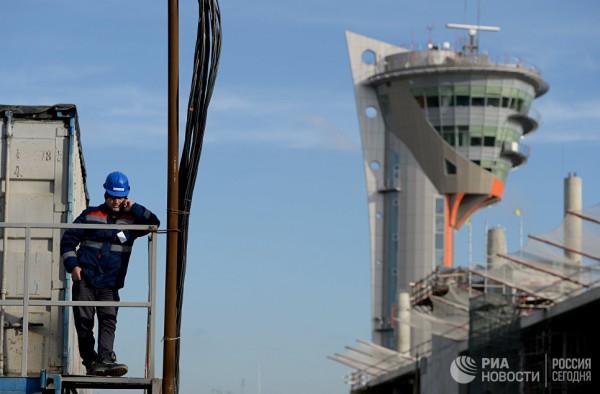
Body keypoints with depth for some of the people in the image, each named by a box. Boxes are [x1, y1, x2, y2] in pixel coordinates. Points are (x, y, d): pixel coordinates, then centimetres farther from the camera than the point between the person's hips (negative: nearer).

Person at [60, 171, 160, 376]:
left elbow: (154, 223, -5)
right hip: (85, 279, 0)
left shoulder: (131, 219, 10)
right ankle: (90, 361, 8)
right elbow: (68, 240, 10)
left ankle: (105, 360, -27)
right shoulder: (90, 215, 7)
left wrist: (133, 209, -6)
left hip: (110, 284, 0)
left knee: (108, 320, -15)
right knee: (84, 321, -3)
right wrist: (72, 265, -3)